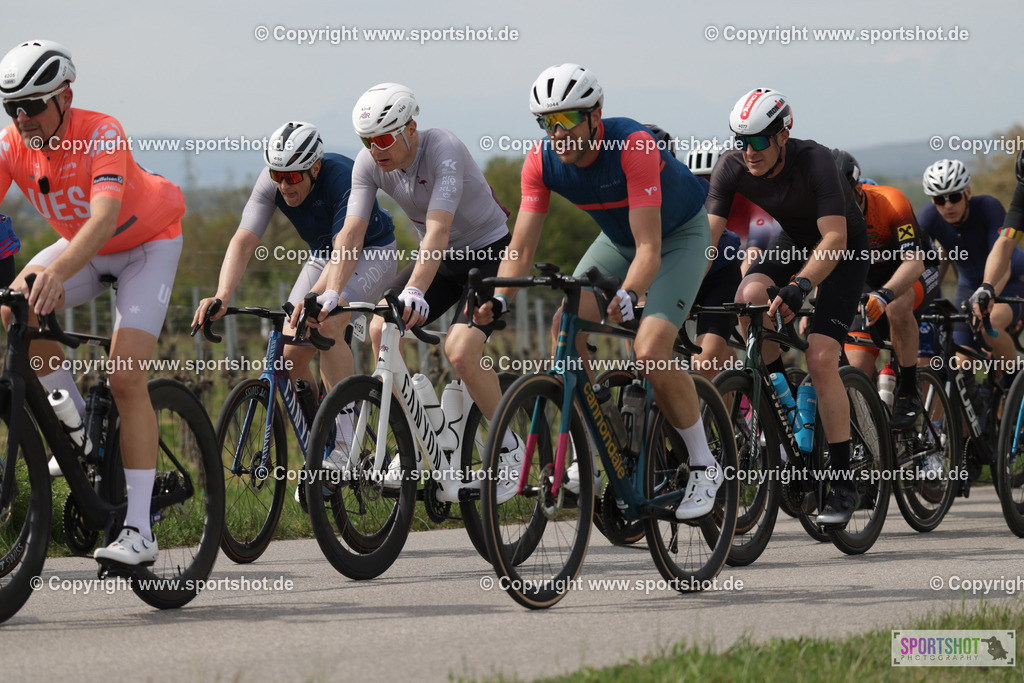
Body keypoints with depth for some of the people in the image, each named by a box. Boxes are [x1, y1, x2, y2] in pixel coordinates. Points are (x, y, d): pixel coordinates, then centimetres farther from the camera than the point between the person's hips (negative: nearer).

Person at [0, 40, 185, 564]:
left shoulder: (101, 134, -34)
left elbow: (105, 215, -49)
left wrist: (57, 272, -66)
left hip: (147, 242, -5)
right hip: (81, 246, 5)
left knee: (126, 378, -19)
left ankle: (138, 531, -19)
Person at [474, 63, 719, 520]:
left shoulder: (633, 147, -36)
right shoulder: (542, 162, -19)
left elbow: (649, 247, -39)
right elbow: (521, 247, -17)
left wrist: (627, 296, -56)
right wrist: (499, 300, -35)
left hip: (679, 234, -6)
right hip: (617, 236, 6)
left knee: (649, 350, -24)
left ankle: (704, 468, -7)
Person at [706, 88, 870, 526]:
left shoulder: (814, 161, -32)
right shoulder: (732, 168, -19)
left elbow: (834, 237, -38)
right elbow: (707, 235, -22)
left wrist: (800, 286, -52)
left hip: (843, 248, -4)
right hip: (792, 242, 5)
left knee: (820, 357, -19)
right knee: (749, 296, -29)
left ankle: (843, 483, -13)